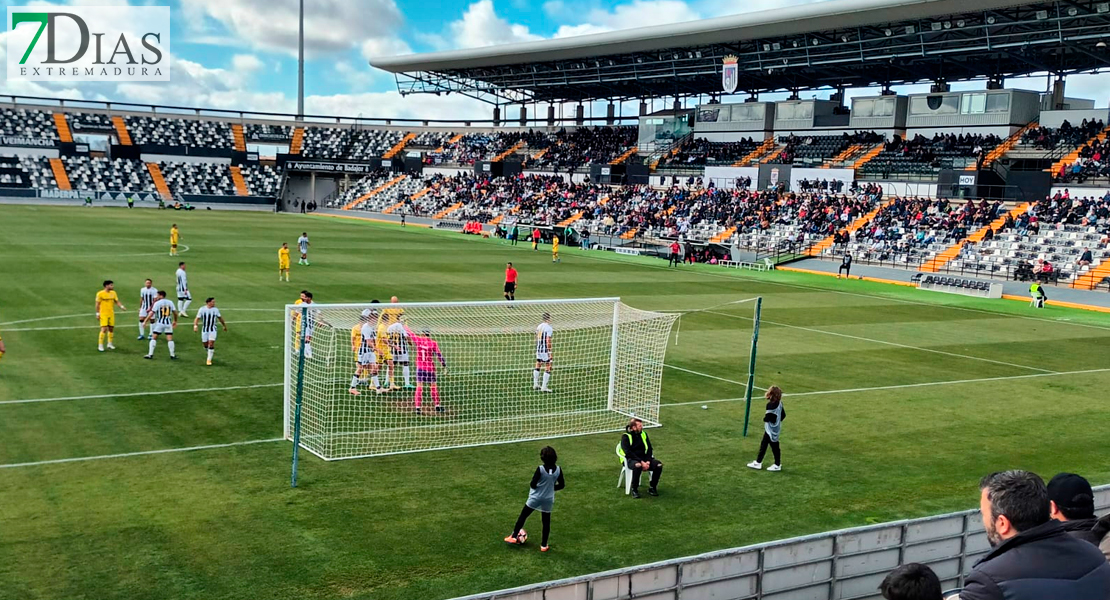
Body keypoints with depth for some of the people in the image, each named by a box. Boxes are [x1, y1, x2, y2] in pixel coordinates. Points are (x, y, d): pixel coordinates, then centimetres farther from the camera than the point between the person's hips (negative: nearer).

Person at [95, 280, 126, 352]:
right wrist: (97, 314, -6)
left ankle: (110, 344, 22)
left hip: (111, 314, 5)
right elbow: (97, 304, -4)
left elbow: (116, 302, 8)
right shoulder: (100, 293, -9)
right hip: (103, 314, -5)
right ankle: (100, 345, -4)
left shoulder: (113, 293, 6)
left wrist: (121, 306, -11)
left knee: (111, 329, 9)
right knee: (104, 329, -12)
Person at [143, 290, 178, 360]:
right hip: (168, 323, 3)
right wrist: (175, 321, 23)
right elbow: (175, 312, 9)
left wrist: (145, 321, -2)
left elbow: (151, 313, -9)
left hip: (159, 323, -3)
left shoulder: (157, 303, -5)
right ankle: (172, 355, 3)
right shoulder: (170, 302, 6)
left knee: (153, 338, 5)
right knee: (170, 339, 2)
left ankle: (150, 355, 3)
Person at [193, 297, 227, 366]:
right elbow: (197, 318, -9)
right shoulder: (202, 309, -9)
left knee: (211, 344, -13)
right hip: (204, 330, 0)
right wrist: (195, 325, -27)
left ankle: (209, 360, -4)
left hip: (213, 330, 0)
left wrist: (224, 326, 22)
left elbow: (220, 318, 13)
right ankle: (211, 352, 40)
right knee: (205, 345, 7)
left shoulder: (215, 310, -2)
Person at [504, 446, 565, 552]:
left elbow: (533, 485, -18)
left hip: (535, 498, -3)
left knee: (523, 516, 14)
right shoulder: (558, 470, -9)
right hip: (548, 499, 3)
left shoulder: (540, 469, -20)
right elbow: (562, 485, 2)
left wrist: (532, 486, 4)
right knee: (546, 521, 13)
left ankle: (514, 536, 19)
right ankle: (544, 545, 19)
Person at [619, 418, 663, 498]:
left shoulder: (643, 434, 12)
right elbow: (628, 453, -15)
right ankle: (634, 490, -23)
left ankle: (652, 488, -4)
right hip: (631, 459, -5)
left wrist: (647, 461, -9)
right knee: (637, 466, -40)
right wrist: (641, 462, -24)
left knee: (659, 465, -20)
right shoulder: (625, 437, -5)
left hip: (644, 458, 5)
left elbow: (649, 449, 10)